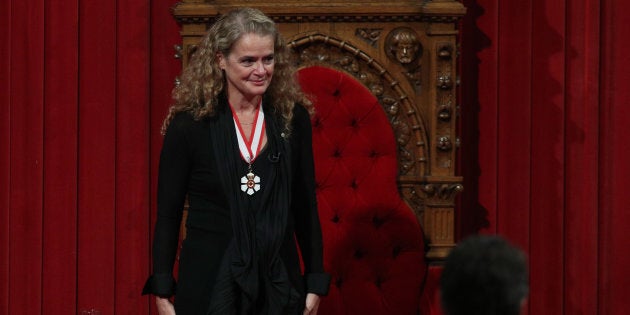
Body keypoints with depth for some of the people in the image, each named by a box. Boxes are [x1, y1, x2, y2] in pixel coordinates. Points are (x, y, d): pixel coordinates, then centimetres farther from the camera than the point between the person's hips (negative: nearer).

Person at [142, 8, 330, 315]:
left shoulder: (292, 118, 2)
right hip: (210, 286, -2)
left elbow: (306, 207, 8)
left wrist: (315, 281, 6)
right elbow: (167, 215, -2)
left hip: (279, 281, 2)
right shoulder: (189, 124, -6)